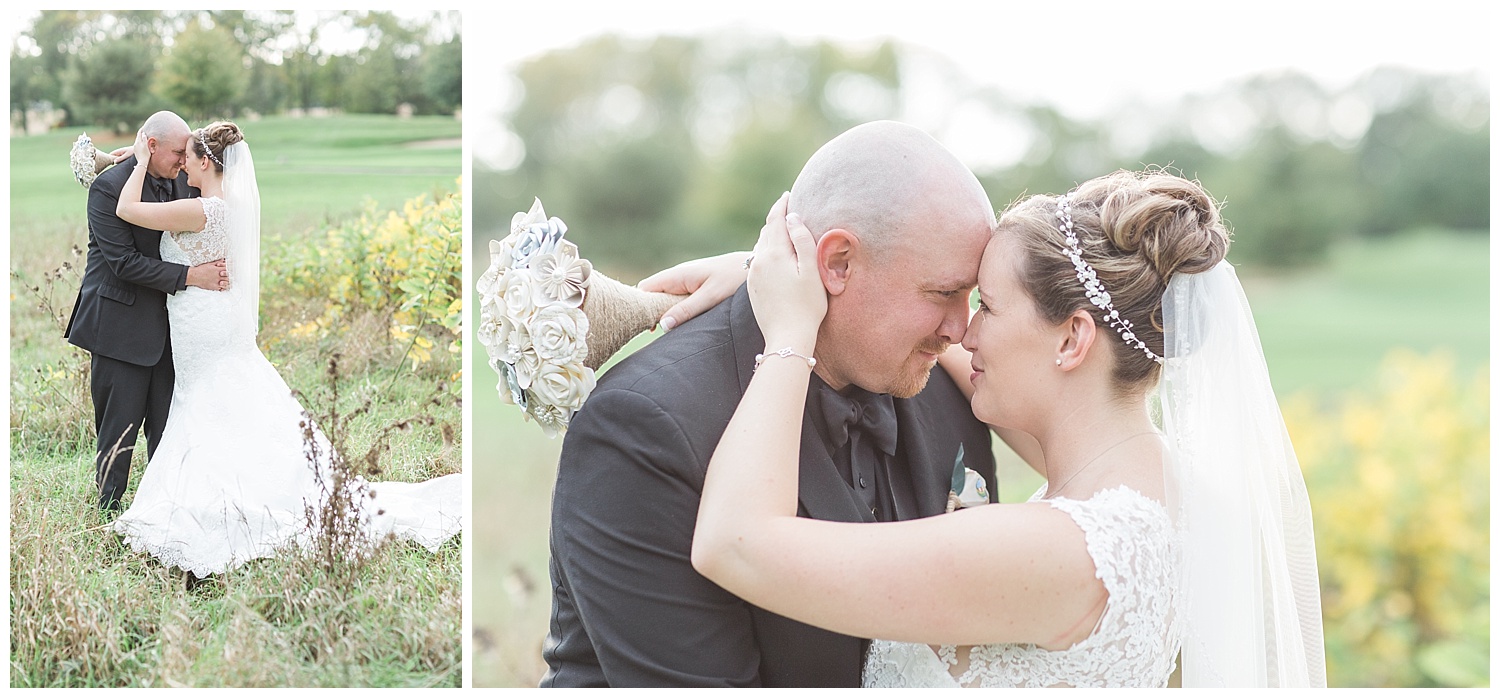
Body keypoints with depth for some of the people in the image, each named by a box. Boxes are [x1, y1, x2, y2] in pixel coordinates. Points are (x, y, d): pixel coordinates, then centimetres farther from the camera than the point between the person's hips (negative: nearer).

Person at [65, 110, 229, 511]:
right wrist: (188, 276, -22)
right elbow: (123, 262, -19)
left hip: (168, 325, 6)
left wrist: (214, 269, -3)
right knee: (119, 428, 1)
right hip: (121, 328, -6)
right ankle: (108, 515, 14)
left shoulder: (182, 181, 6)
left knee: (169, 427, 8)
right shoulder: (109, 188, -14)